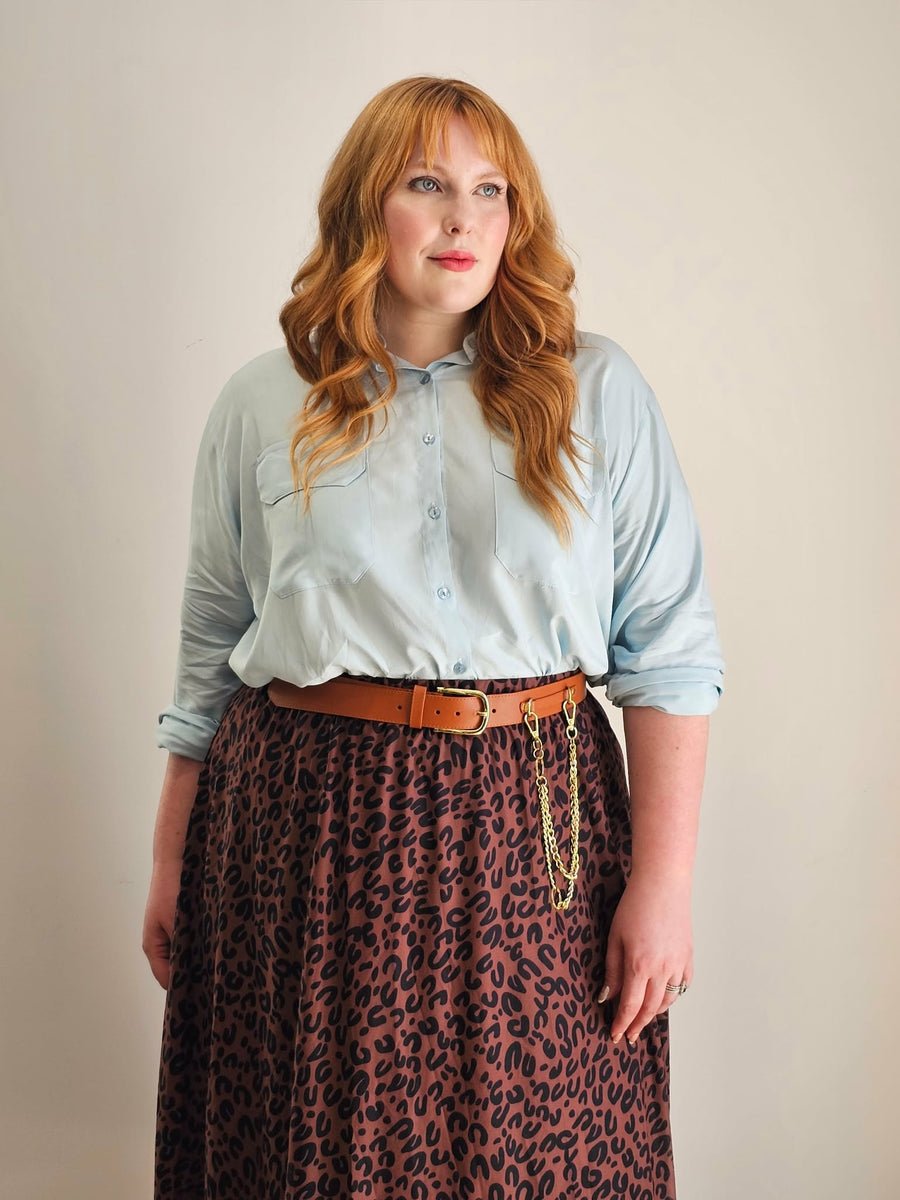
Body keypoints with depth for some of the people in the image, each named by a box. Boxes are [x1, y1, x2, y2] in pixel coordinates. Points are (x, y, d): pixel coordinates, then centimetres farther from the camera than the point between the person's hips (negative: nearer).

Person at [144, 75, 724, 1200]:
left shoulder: (596, 390, 3)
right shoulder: (261, 405, 7)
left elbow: (670, 645, 0)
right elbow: (210, 649, 11)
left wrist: (663, 882, -6)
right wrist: (170, 858, 11)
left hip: (533, 831, 0)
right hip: (307, 825, 1)